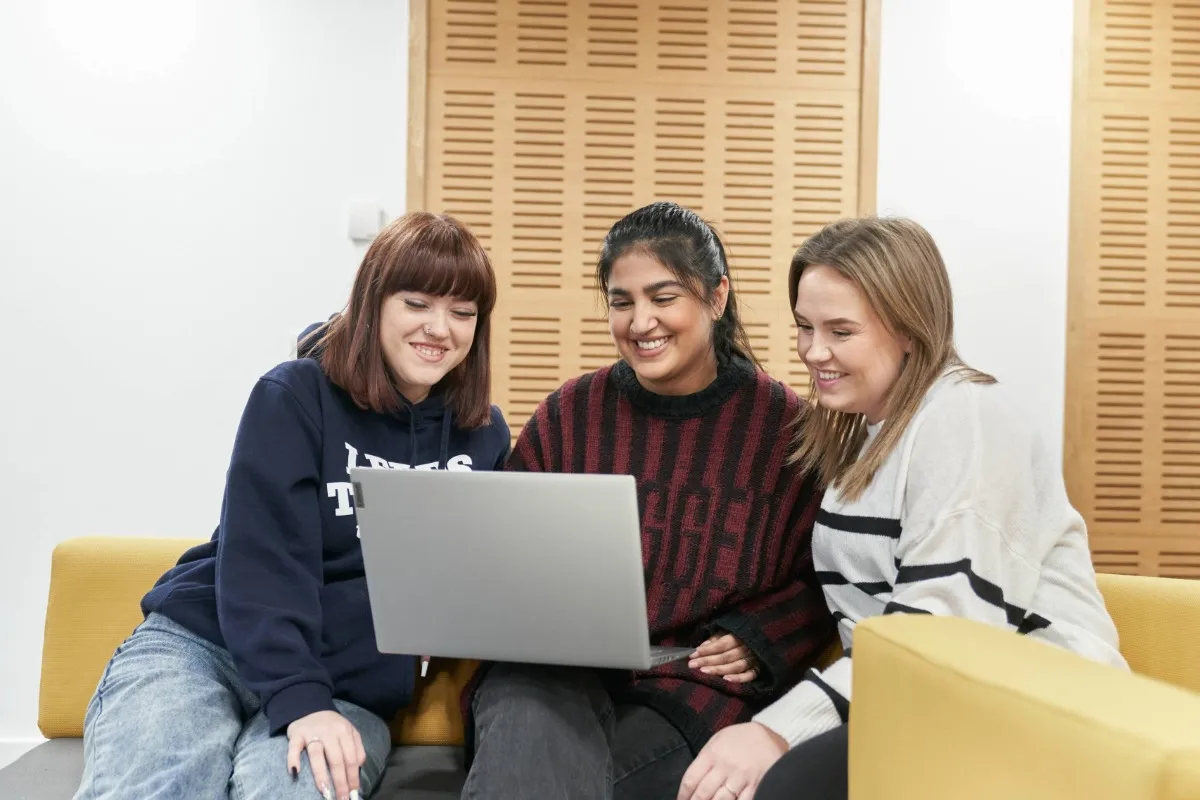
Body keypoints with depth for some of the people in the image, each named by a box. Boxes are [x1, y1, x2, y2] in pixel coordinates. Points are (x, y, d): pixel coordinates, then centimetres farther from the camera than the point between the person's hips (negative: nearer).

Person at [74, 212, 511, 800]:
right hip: (200, 643, -2)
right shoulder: (294, 396, -4)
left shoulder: (483, 434, 9)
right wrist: (298, 698, -26)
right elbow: (264, 560, -13)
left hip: (352, 686, 2)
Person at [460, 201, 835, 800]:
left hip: (692, 685, -1)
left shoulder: (785, 425, 3)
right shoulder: (567, 414, 9)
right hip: (554, 667, 2)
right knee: (531, 729, -33)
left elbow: (823, 581, 7)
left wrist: (759, 641, -9)